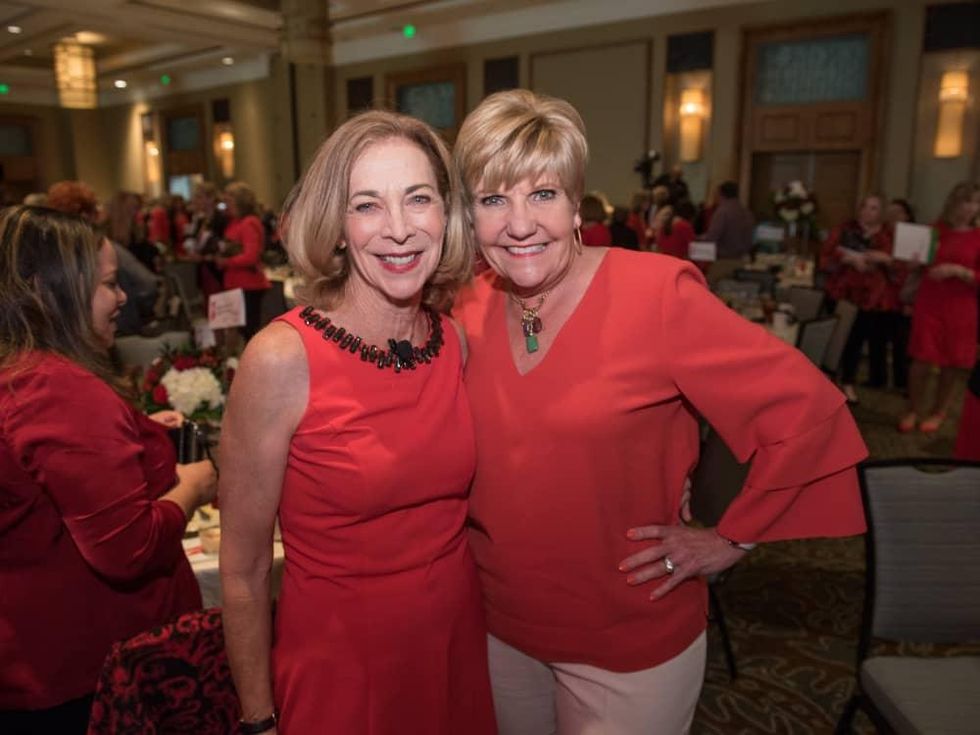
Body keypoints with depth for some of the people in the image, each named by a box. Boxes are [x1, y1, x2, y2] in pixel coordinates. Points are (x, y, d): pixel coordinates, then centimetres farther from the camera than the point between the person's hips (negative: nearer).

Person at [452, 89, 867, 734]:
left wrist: (731, 537, -13)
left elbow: (807, 406, -18)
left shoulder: (656, 291, -21)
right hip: (499, 621, 5)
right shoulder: (469, 307, -7)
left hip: (629, 643, -4)